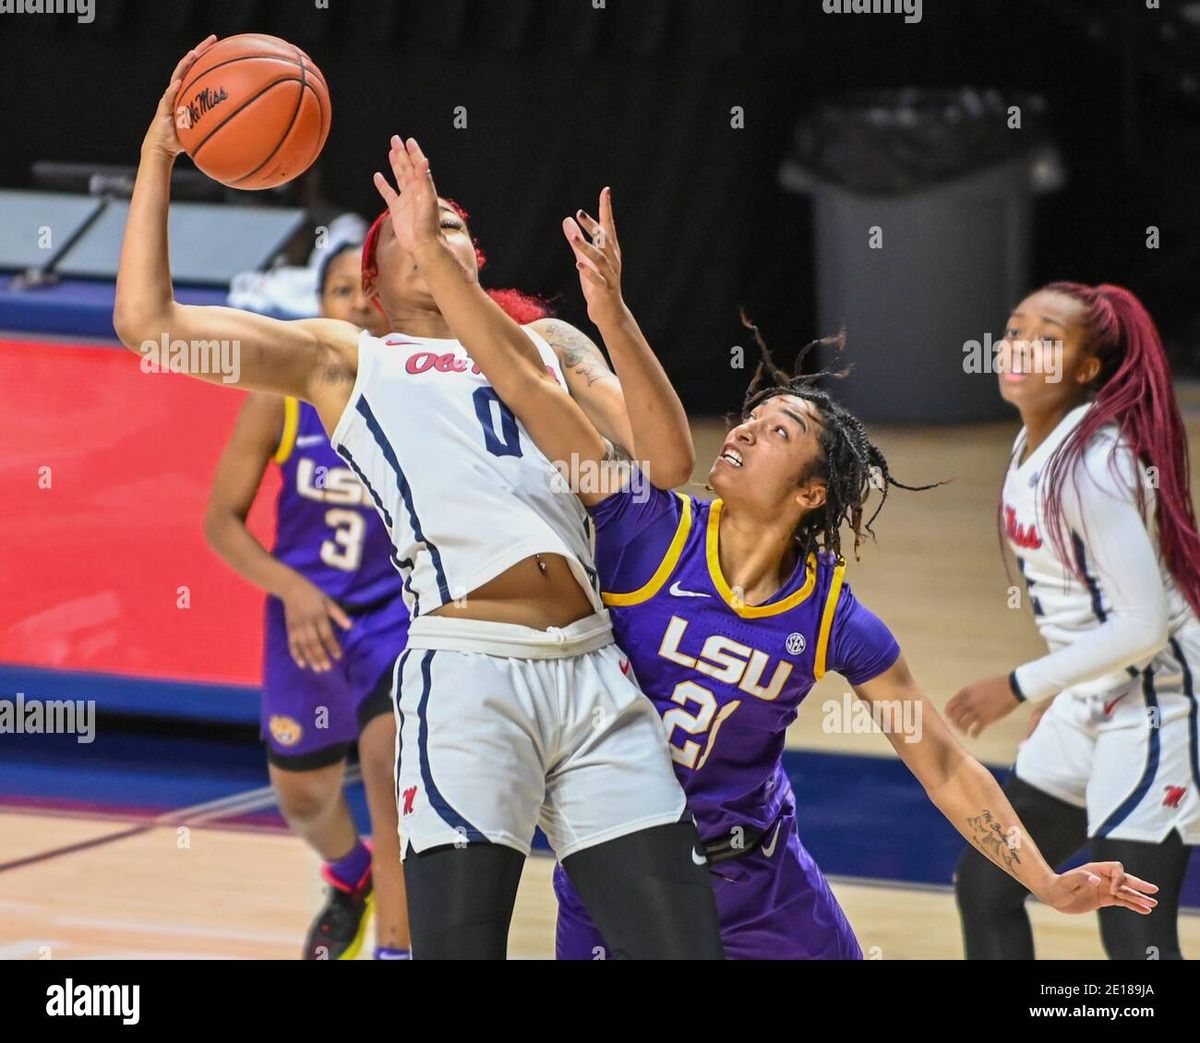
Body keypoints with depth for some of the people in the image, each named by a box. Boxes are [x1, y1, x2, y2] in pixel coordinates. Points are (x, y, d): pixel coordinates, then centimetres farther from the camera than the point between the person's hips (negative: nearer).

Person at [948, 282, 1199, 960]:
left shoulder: (1092, 465, -23)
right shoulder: (1033, 445, 5)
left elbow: (1143, 624, -25)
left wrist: (1020, 688, -19)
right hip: (1089, 706, 10)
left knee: (1133, 936, -13)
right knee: (986, 886, 16)